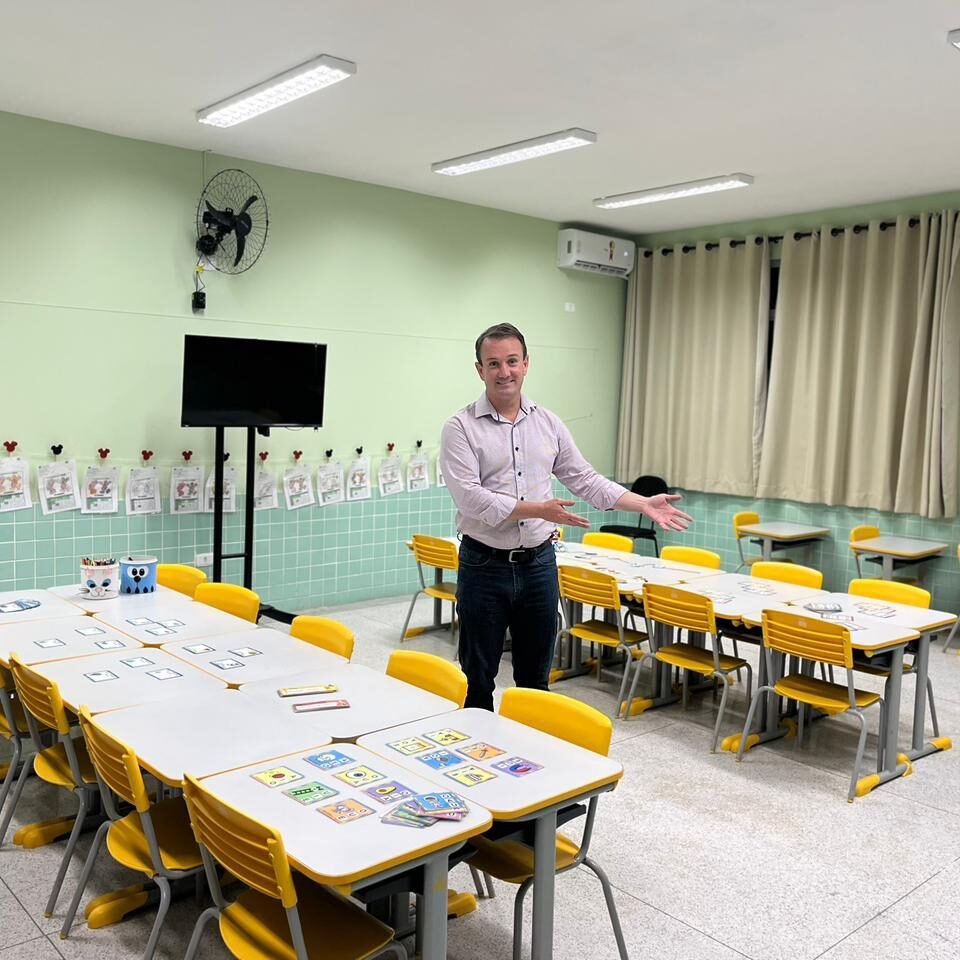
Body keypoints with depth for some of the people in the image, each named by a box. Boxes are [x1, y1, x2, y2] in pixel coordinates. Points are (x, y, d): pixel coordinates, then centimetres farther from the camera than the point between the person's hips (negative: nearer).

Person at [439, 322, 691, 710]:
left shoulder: (548, 423, 6)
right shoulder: (461, 427, -9)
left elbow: (584, 479, 10)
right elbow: (470, 497, -19)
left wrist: (644, 504, 2)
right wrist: (539, 510, -25)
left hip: (538, 562, 4)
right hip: (484, 565, -4)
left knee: (535, 677, 15)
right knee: (478, 679, 9)